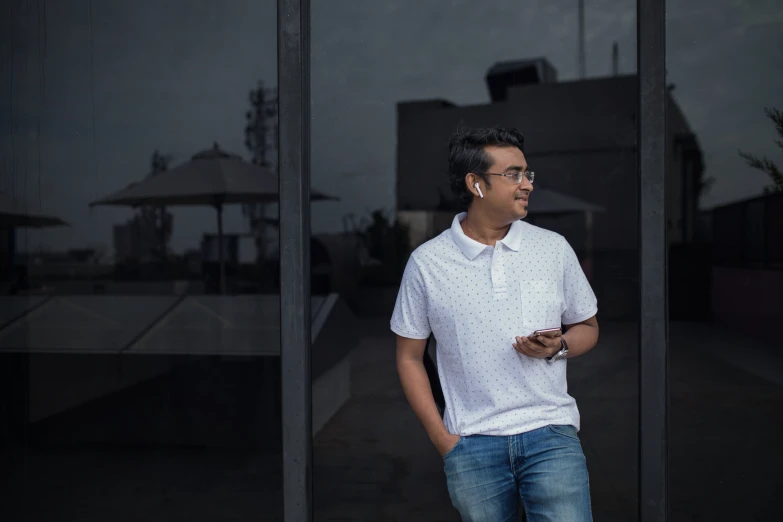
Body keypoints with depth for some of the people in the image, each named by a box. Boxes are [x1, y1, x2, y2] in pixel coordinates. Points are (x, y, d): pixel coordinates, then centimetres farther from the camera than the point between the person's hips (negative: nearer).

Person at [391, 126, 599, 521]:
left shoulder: (554, 248, 3)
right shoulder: (427, 262, -2)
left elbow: (587, 328, 14)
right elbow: (409, 357, 5)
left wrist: (558, 347, -9)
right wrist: (442, 438, -1)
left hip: (550, 433, 1)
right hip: (471, 444, 0)